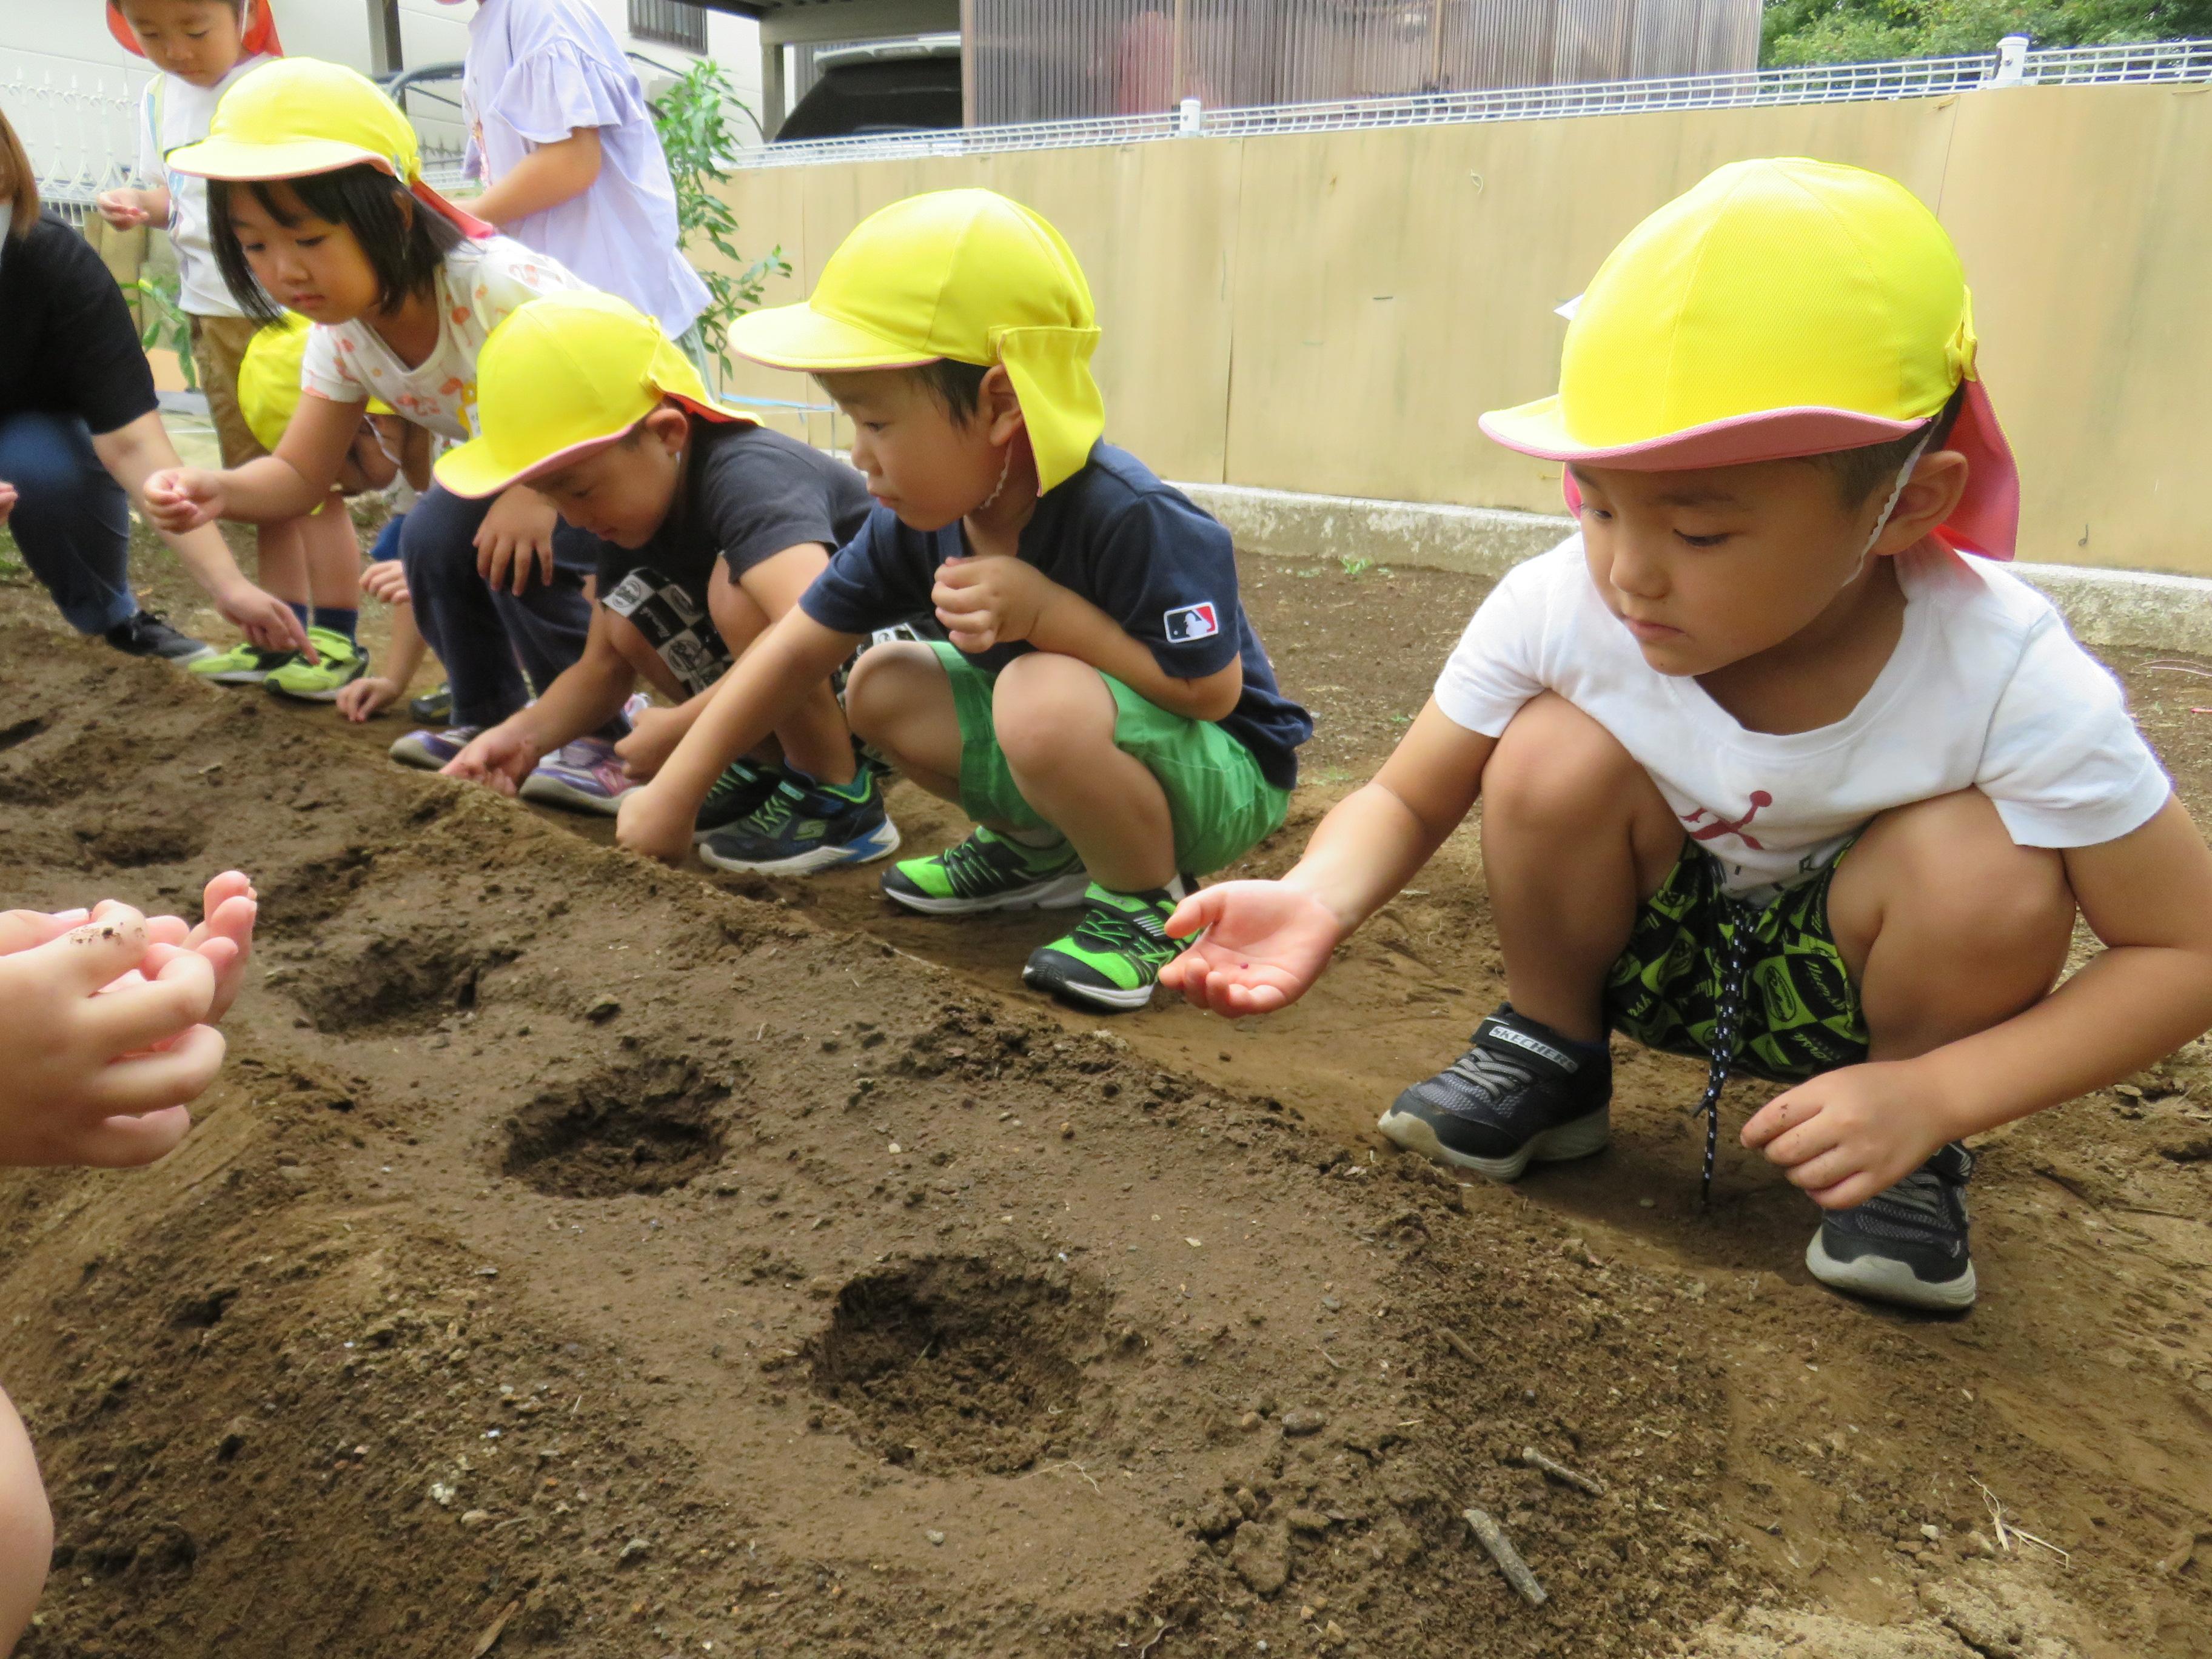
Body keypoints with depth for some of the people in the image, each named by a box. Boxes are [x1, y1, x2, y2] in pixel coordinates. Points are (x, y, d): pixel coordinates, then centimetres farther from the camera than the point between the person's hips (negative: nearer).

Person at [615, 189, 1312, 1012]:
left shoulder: (1125, 516, -31)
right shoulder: (920, 516, -9)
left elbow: (1212, 690, -27)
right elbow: (796, 650, -1)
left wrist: (1045, 611, -33)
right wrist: (673, 791, 1)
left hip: (1223, 776, -7)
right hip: (1074, 744, 8)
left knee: (1042, 699, -36)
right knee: (881, 688, 1)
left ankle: (1145, 900, -10)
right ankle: (1040, 849, 15)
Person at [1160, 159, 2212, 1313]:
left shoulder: (2009, 683, -28)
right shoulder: (1556, 607, -26)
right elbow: (1405, 799, -15)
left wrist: (1933, 1100, -30)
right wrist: (1315, 902, -38)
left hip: (1854, 992, 0)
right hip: (1645, 950, 1)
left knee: (1983, 864, -31)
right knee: (1555, 755, -27)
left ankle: (1916, 1161, -1)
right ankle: (1549, 1056, 0)